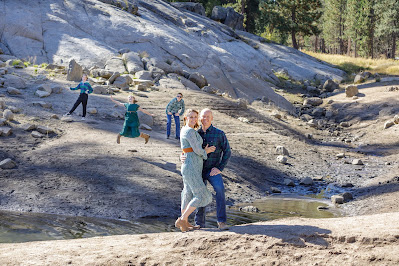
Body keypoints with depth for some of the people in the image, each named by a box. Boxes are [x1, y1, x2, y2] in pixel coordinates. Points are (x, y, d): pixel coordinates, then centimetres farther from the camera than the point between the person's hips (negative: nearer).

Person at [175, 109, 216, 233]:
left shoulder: (184, 130, 15)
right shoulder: (190, 131, -16)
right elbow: (197, 149, -18)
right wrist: (205, 152, 2)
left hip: (188, 166, 10)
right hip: (191, 167, -10)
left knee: (188, 193, 16)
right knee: (201, 195, -9)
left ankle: (185, 222, 25)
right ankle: (181, 220, -8)